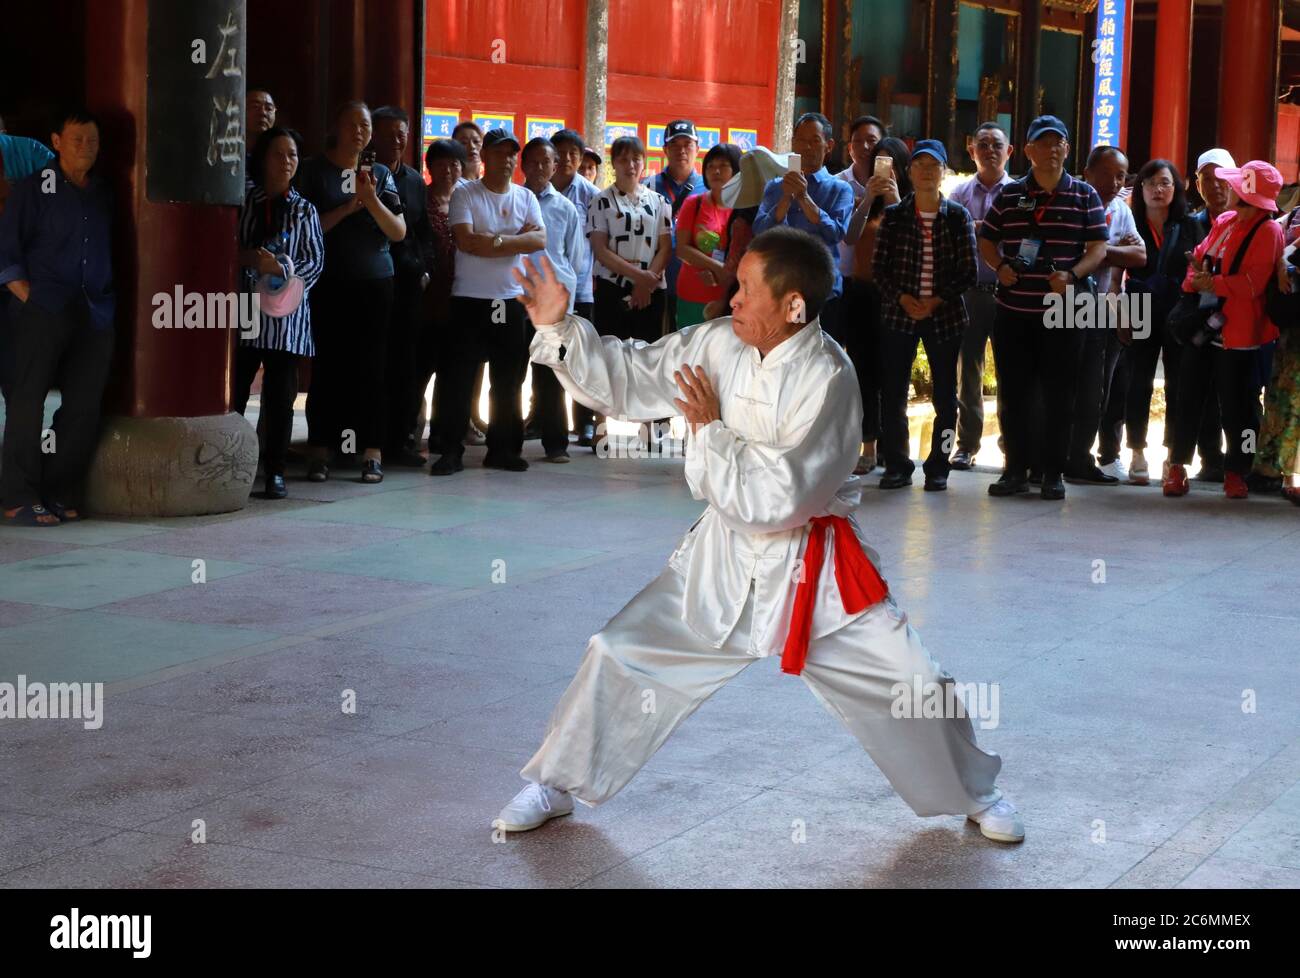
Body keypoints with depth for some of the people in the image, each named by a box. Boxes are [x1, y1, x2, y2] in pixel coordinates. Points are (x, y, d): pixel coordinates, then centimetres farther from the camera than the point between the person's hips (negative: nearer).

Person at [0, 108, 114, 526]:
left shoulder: (106, 194, 14)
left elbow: (118, 251, 19)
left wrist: (110, 302, 9)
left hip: (95, 317, 5)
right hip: (44, 314, -4)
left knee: (83, 406, 2)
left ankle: (60, 494, 11)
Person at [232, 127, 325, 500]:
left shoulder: (304, 210, 12)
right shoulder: (242, 201, 11)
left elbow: (315, 260, 4)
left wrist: (282, 269, -13)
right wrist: (248, 258, -12)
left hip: (286, 314, 0)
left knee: (280, 396, 0)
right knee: (232, 392, -3)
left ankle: (275, 472, 6)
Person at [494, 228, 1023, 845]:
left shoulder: (826, 379, -24)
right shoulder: (718, 343, -7)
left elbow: (774, 502, -27)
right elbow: (626, 378, 1)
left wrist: (710, 429, -18)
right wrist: (558, 327, -11)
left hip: (812, 566, -4)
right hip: (724, 559, 4)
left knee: (914, 687, -3)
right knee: (618, 655, 1)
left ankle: (974, 793, 25)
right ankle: (557, 784, 21)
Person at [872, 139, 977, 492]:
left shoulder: (957, 216, 4)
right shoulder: (894, 215, 6)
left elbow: (968, 272, 1)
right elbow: (880, 267, 4)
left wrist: (937, 301, -11)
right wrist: (902, 298, -12)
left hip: (945, 314, 0)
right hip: (899, 313, 0)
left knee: (944, 394, 2)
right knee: (893, 392, -1)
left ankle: (938, 467, 11)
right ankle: (897, 466, 9)